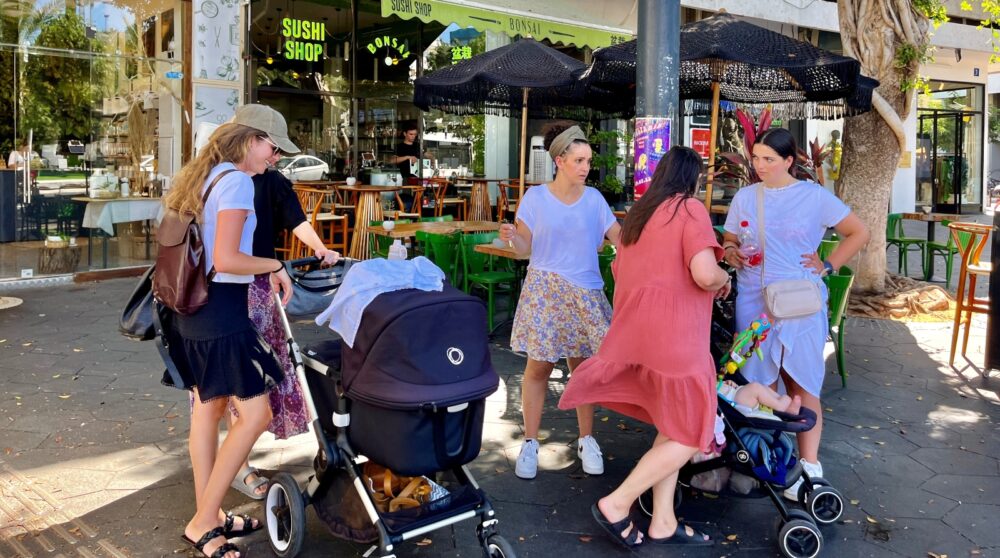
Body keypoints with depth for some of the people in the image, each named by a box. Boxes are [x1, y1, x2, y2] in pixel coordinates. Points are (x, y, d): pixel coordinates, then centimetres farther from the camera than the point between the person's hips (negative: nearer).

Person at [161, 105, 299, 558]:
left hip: (193, 305, 11)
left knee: (208, 407, 16)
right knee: (255, 415, -4)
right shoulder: (237, 181, -15)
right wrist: (275, 266, -9)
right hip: (220, 310, -11)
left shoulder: (203, 175, 15)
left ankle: (208, 514, 27)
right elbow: (226, 260, -23)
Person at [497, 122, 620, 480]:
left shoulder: (594, 199, 3)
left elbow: (622, 239, -1)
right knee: (539, 367, 1)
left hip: (585, 292, 2)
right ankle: (530, 443, 13)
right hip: (545, 289, -2)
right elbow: (524, 248, -2)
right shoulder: (535, 198, -2)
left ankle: (586, 440, 22)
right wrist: (511, 237, -22)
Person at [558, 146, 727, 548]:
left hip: (638, 331, 8)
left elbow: (621, 272, 26)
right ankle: (616, 504, 1)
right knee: (691, 435, 4)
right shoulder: (690, 209, -7)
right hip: (671, 334, -8)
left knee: (672, 428, 17)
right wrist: (724, 281, 1)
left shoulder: (638, 214, 16)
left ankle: (662, 523, 16)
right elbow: (705, 275, -20)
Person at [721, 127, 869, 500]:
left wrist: (827, 266, -1)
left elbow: (859, 233, 8)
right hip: (753, 303, 2)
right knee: (760, 385, 5)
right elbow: (729, 241, 15)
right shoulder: (744, 197, 8)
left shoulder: (815, 196, 0)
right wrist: (730, 252, -8)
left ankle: (809, 467, 7)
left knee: (802, 386, 1)